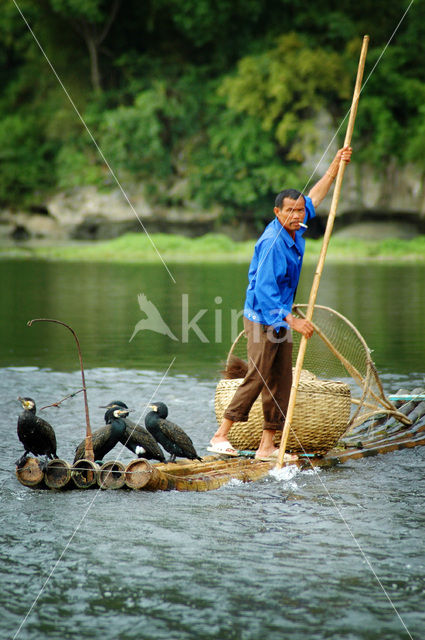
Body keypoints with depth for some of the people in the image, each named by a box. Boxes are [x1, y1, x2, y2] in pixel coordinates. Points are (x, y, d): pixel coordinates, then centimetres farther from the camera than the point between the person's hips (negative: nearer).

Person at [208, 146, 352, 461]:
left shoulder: (295, 231, 5)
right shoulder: (273, 242, -21)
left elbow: (314, 197, 22)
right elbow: (265, 289, -25)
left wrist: (336, 165, 19)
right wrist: (292, 320, -28)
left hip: (281, 320, 9)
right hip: (262, 319, -9)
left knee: (280, 383, 6)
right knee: (257, 378, -10)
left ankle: (268, 446, 8)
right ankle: (221, 437, -4)